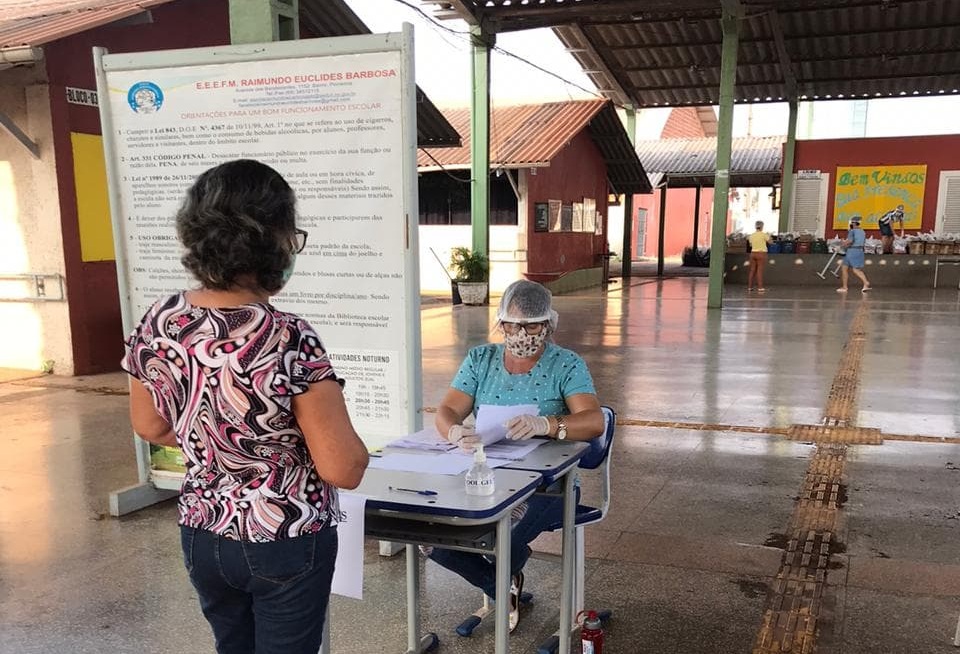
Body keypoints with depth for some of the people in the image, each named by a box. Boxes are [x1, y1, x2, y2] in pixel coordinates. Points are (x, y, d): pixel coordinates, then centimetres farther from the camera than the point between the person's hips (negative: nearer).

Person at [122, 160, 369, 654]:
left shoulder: (156, 323, -9)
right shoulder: (290, 340, -27)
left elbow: (150, 428, 7)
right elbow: (344, 470, -21)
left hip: (201, 537, 5)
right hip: (286, 543, -5)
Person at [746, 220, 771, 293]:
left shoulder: (752, 235, 4)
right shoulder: (764, 234, -11)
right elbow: (770, 242, 3)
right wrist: (769, 236, 22)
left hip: (753, 254, 4)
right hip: (761, 254, -4)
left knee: (752, 270, 8)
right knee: (760, 271, -5)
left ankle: (749, 287, 7)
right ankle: (760, 288, -6)